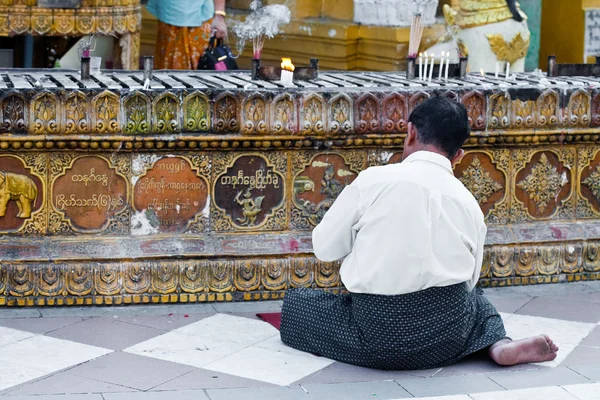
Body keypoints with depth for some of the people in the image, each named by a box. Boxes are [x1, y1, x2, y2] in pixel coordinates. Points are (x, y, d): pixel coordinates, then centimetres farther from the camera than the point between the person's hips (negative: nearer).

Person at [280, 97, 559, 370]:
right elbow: (469, 280, 13)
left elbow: (323, 248, 1)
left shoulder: (373, 179, -6)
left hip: (379, 335, -4)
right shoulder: (469, 203, 5)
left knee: (295, 302, 20)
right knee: (474, 297, 38)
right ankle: (499, 345, 5)